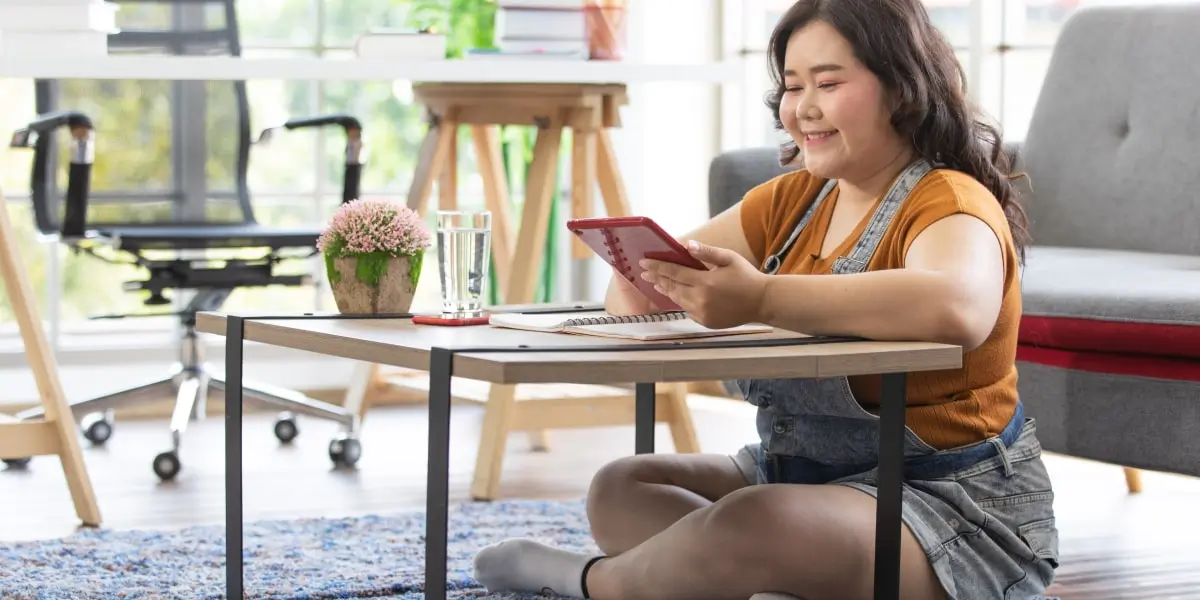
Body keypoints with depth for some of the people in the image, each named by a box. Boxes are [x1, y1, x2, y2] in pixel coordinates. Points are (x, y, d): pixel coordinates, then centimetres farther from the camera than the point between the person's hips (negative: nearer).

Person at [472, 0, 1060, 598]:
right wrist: (645, 273, -20)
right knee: (620, 489, 5)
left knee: (749, 526, -32)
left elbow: (957, 309, -41)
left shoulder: (949, 204, -15)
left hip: (949, 499, -9)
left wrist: (762, 298, -43)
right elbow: (634, 287, 6)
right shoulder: (792, 199, 9)